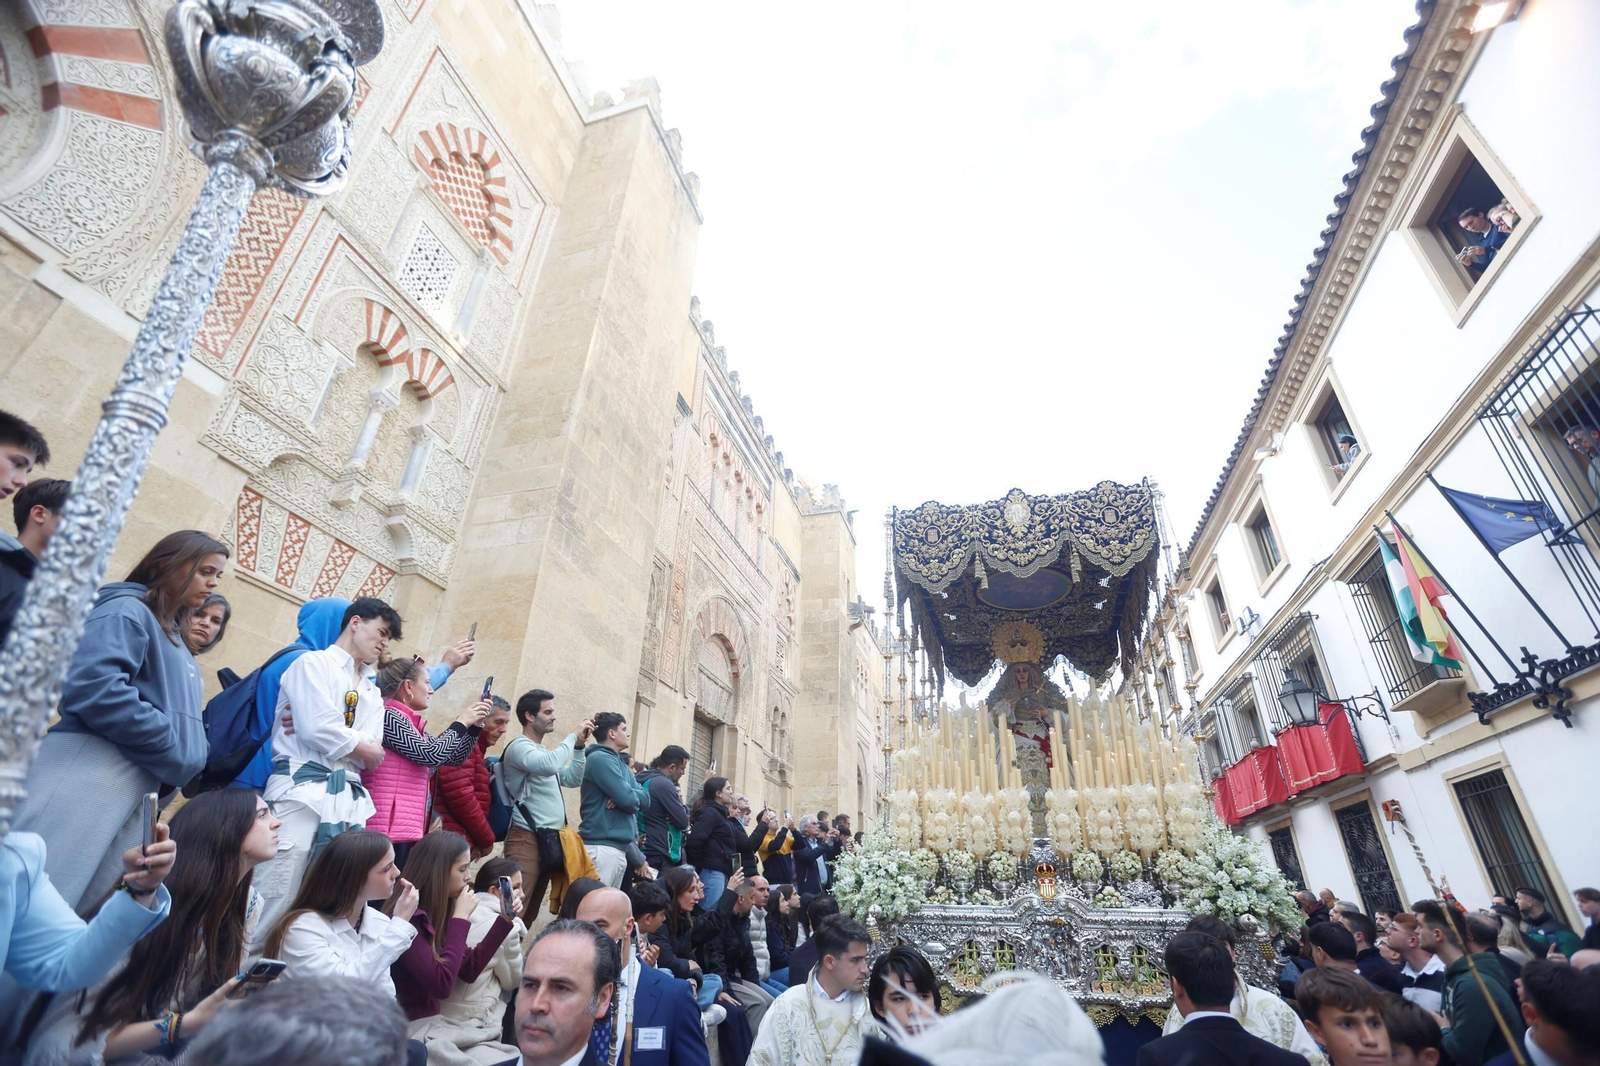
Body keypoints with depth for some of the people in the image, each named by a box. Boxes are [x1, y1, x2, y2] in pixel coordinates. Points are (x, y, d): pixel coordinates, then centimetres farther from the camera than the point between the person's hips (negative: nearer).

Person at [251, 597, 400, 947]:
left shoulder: (372, 694, 22)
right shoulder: (314, 663, 3)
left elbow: (372, 753, 5)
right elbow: (319, 730, -12)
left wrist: (332, 735, -9)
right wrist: (364, 749, 2)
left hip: (349, 799, 7)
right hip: (303, 790, -6)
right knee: (276, 901, -7)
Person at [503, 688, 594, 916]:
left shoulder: (542, 750, 19)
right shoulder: (519, 747, -10)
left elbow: (573, 780, 22)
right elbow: (549, 766, -29)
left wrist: (580, 746, 10)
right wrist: (573, 736, -16)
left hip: (549, 839, 9)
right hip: (527, 839, -9)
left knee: (529, 911, 12)